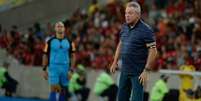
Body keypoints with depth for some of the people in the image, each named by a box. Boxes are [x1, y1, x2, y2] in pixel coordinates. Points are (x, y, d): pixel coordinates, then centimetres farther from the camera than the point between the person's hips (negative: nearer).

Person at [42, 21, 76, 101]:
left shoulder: (69, 42, 6)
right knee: (54, 88, -11)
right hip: (53, 68, -2)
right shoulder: (50, 41, 3)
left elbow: (72, 56, 5)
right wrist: (44, 70, -1)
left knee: (63, 91, 4)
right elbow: (45, 56, 5)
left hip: (65, 68, 2)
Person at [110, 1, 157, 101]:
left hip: (138, 72, -7)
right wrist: (115, 62, 16)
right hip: (124, 70, 7)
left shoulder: (145, 30, -14)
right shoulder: (124, 27, 7)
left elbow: (153, 51, -16)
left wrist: (146, 70, -20)